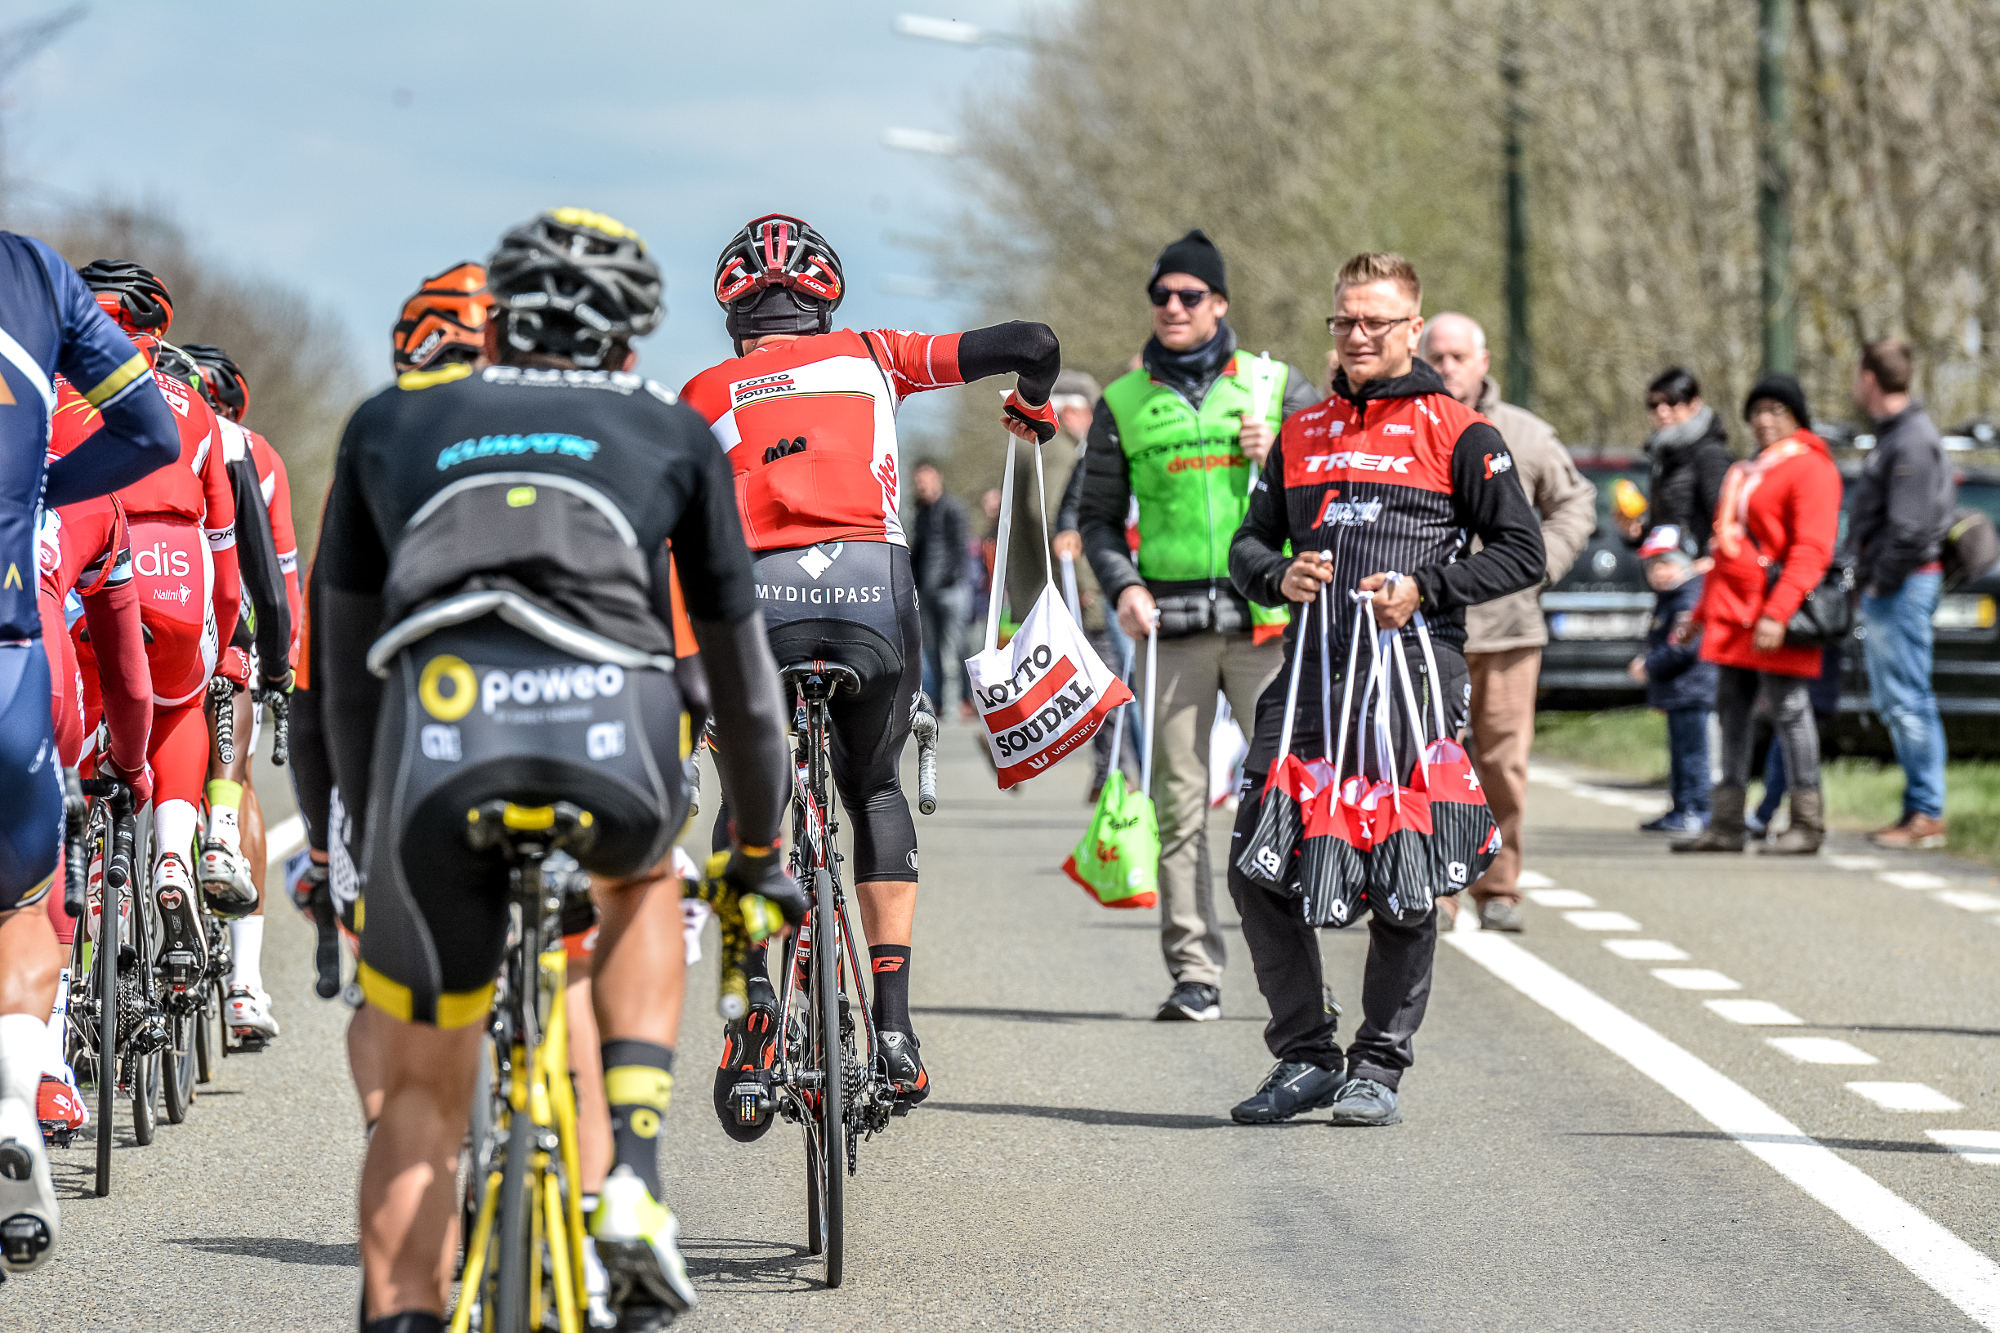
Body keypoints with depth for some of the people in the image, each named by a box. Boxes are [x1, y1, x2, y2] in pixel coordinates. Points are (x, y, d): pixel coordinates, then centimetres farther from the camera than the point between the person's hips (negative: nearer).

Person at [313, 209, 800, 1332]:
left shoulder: (394, 420, 31)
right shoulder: (672, 432, 29)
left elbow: (344, 653, 35)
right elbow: (738, 653, 35)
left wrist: (363, 827, 47)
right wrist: (762, 848, 47)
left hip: (439, 732, 0)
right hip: (616, 732, 0)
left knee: (420, 1093, 15)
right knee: (641, 880, 36)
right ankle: (635, 1174, 17)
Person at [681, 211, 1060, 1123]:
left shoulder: (704, 396, 20)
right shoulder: (869, 357, 19)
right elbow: (1030, 343, 16)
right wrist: (1034, 406, 37)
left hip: (757, 599, 0)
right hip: (873, 586, 0)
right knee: (875, 790, 22)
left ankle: (754, 996, -1)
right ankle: (893, 1023, 12)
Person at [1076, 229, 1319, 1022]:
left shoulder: (1274, 385, 10)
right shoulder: (1123, 403, 12)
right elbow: (1097, 515, 14)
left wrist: (1283, 454, -3)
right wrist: (1121, 585, -3)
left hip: (1264, 618, -1)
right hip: (1171, 623, 1)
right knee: (1180, 802, -1)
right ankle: (1194, 971, 2)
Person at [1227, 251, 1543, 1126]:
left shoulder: (1456, 434, 4)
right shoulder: (1300, 435, 18)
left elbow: (1522, 551, 1)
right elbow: (1248, 544, 23)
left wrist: (1423, 588, -11)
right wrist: (1279, 575, 0)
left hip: (1412, 669, -4)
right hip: (1310, 669, 4)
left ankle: (1380, 1064, 7)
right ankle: (1304, 1056, 9)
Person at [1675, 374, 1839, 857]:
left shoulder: (1810, 469, -7)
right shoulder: (1745, 473, 22)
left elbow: (1811, 550, -16)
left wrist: (1777, 613, -24)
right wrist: (1703, 613, 24)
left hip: (1775, 618, -9)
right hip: (1733, 617, 9)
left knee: (1788, 711, -6)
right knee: (1731, 710, 9)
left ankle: (1807, 823, -1)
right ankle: (1727, 824, 13)